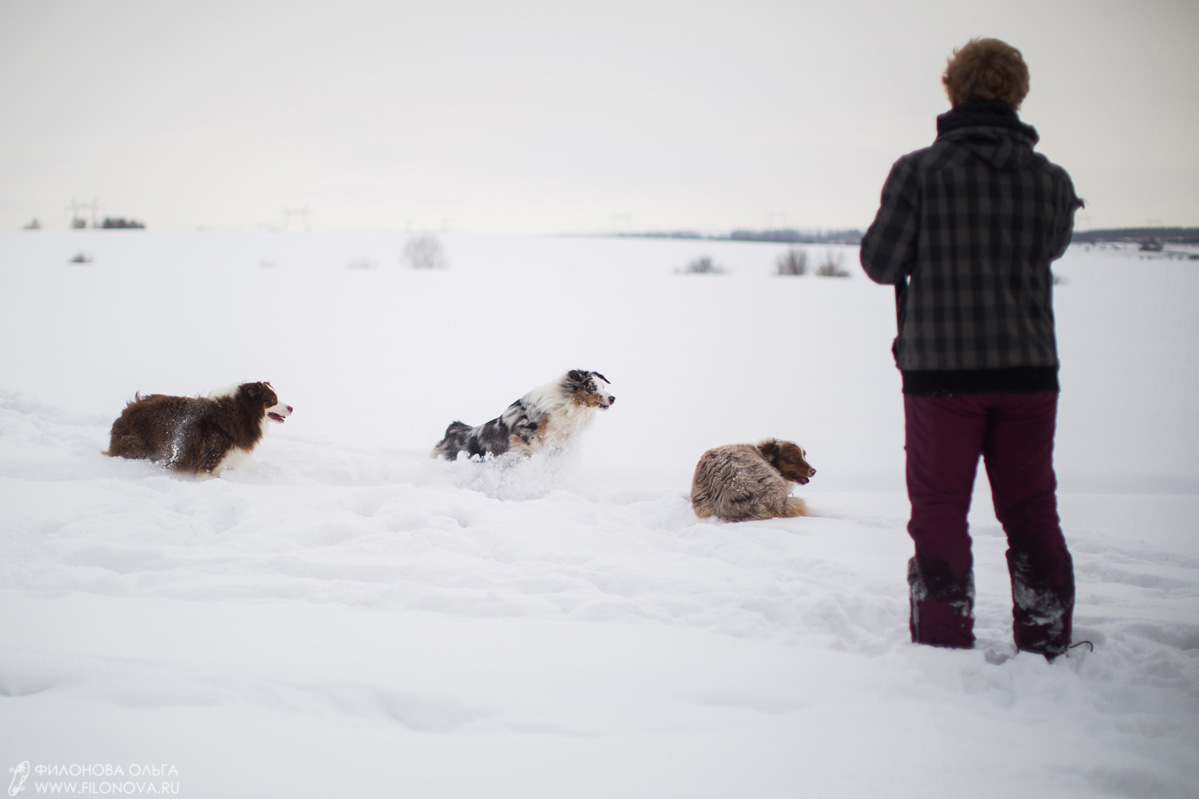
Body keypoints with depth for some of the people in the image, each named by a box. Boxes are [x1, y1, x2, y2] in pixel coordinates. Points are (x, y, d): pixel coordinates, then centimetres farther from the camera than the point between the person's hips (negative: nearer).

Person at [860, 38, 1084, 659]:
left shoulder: (918, 171, -7)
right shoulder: (1050, 179, 2)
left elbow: (881, 263, -4)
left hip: (940, 370, -3)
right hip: (1029, 370, 3)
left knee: (940, 514, 5)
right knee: (1032, 514, 12)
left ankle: (945, 648, 6)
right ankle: (1047, 650, 17)